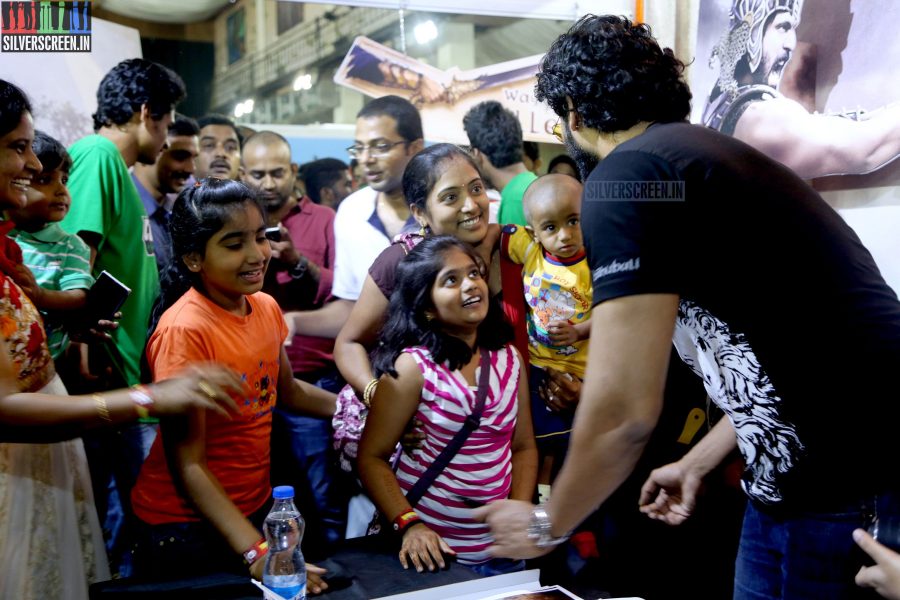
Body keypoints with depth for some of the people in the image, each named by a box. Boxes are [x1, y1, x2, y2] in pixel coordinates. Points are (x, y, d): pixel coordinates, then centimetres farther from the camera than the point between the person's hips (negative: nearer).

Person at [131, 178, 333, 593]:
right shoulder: (185, 330, -24)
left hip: (254, 506, 6)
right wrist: (256, 552, -30)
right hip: (185, 526, -6)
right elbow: (188, 464, -23)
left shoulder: (266, 307, -4)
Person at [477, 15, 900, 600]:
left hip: (834, 493, -9)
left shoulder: (626, 174, -13)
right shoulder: (708, 152, 15)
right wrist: (695, 463, 30)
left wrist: (546, 526, 0)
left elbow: (624, 409, -17)